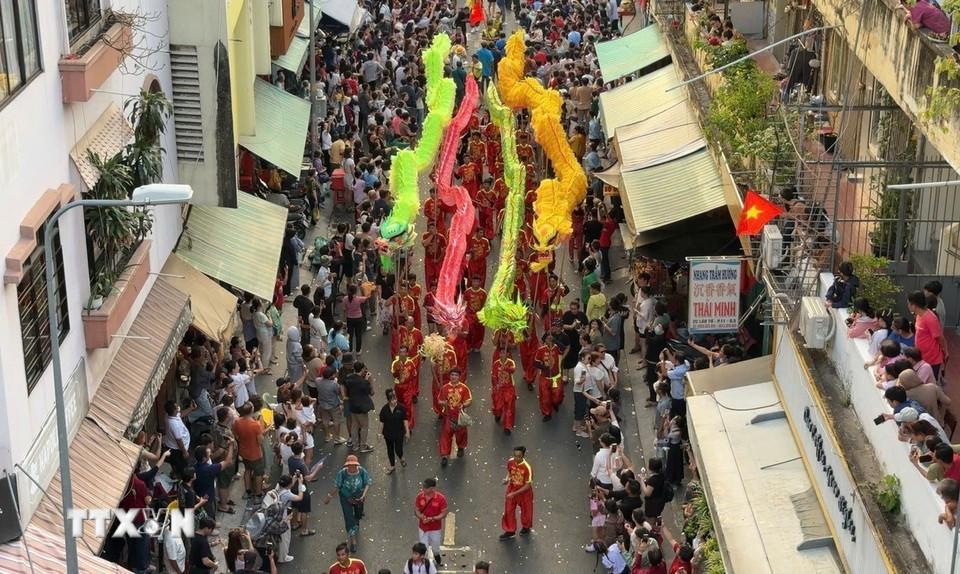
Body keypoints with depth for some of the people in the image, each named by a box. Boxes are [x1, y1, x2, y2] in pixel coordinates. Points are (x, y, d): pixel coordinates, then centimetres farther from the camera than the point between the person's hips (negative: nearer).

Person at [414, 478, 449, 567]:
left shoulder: (440, 498, -20)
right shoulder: (420, 496, -11)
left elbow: (444, 514, -14)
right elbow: (416, 510, 0)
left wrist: (432, 519, -27)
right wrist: (420, 516, -23)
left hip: (435, 529, -1)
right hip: (423, 529, 1)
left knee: (435, 550, 16)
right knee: (423, 549, 3)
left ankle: (438, 563, 46)